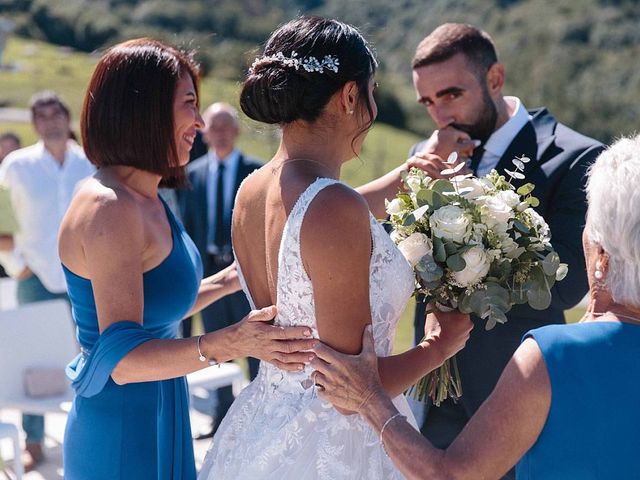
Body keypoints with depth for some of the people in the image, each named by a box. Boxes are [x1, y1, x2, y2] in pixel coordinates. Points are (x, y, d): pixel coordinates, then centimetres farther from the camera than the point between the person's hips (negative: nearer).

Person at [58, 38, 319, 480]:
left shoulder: (146, 201, 7)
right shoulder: (109, 208, -23)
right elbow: (120, 358, -28)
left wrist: (229, 280, 11)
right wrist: (227, 343, -39)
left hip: (157, 424, 9)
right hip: (124, 441, -9)